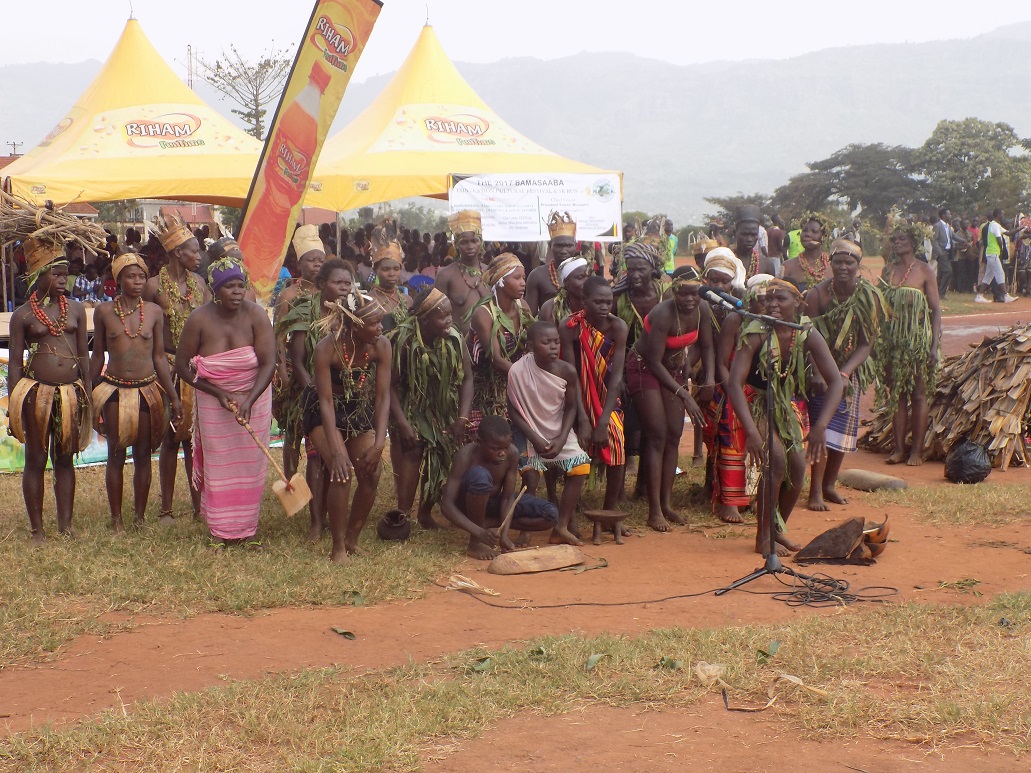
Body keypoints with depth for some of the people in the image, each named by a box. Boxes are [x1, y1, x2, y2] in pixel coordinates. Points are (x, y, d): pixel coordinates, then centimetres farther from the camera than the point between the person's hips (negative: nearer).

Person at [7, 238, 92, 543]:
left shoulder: (75, 309, 8)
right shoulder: (23, 315, -1)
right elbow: (15, 363, 0)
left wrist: (87, 395, 10)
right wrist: (13, 404, -4)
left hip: (71, 393, 3)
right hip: (36, 392, -3)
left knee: (65, 459, 9)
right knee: (36, 460, 4)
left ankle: (65, 526, 16)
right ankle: (37, 530, 11)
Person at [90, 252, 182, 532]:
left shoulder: (153, 311, 2)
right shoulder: (104, 311, -1)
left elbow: (159, 356, 7)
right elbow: (98, 355, 7)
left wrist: (174, 397, 5)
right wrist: (88, 394, 9)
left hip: (147, 390, 1)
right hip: (114, 389, -1)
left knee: (143, 455, 7)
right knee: (116, 455, 2)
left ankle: (140, 517, 18)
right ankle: (116, 519, 12)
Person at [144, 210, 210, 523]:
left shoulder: (199, 283, 7)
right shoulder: (155, 285, -7)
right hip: (168, 367, -4)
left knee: (195, 436, 8)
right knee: (170, 437, 1)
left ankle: (199, 505, 15)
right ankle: (166, 509, 10)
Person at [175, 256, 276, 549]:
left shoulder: (255, 315, -15)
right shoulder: (200, 320, -14)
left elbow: (268, 363, -20)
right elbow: (182, 367, -6)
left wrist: (249, 401, -32)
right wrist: (218, 392, -15)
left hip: (254, 399, 0)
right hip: (214, 403, 0)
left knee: (251, 465, 6)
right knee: (218, 466, 5)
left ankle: (247, 529, 17)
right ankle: (221, 532, 16)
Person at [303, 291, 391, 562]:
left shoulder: (381, 346, -21)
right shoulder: (327, 348, -31)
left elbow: (382, 397, -18)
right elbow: (326, 401, -29)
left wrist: (379, 443, -26)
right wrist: (336, 451, -35)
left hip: (361, 410, 4)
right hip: (325, 413, -4)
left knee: (371, 474, -6)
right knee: (341, 473, -20)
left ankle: (352, 538, 16)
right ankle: (338, 548, -7)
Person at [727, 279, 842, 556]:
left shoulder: (808, 335, -15)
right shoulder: (755, 333, -24)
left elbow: (835, 381, -18)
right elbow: (734, 383, -31)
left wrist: (820, 427, -32)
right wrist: (751, 430, -41)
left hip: (791, 407, 4)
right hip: (759, 406, -4)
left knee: (797, 466, -10)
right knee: (777, 460, -23)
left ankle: (779, 529, 16)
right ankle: (763, 537, -9)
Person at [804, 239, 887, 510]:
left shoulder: (871, 297, -10)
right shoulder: (817, 294, -17)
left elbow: (866, 344, -10)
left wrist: (845, 373, -23)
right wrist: (817, 373, -31)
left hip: (852, 372, 4)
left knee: (844, 429, 10)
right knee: (822, 427, -13)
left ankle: (829, 485, 26)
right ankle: (815, 492, -10)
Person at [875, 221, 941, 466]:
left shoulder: (924, 271, -3)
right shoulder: (888, 270, 8)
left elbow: (936, 310, -4)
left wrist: (935, 345, -11)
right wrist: (876, 340, 5)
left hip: (918, 339, -4)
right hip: (891, 339, 4)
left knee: (918, 395, 1)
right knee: (895, 393, 5)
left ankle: (917, 450, 6)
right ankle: (898, 448, 11)